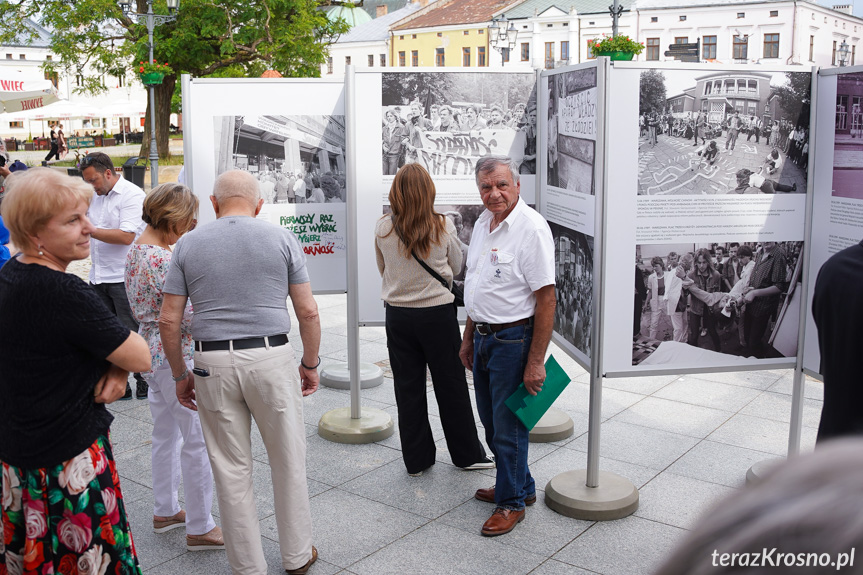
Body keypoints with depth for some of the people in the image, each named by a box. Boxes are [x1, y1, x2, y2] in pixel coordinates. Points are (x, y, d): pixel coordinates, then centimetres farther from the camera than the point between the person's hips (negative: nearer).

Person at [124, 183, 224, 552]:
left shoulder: (138, 249, 7)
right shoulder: (162, 259, -24)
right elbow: (188, 318, -23)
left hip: (151, 352, 10)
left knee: (166, 433, 21)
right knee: (198, 439, -1)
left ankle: (165, 510, 35)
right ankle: (200, 528, 9)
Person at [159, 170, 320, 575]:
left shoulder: (188, 244, 3)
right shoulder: (281, 239, 0)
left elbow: (168, 320, 2)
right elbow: (308, 311, -2)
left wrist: (180, 375, 12)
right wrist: (310, 364, 9)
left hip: (212, 364, 1)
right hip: (271, 359, -1)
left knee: (231, 470, 11)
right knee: (288, 462, 14)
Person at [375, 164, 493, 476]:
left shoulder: (383, 228, -6)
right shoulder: (443, 226, -10)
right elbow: (456, 266, 5)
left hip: (398, 315, 2)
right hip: (438, 313, -1)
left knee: (408, 388, 11)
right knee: (451, 386, 10)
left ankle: (417, 459, 20)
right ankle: (467, 453, 23)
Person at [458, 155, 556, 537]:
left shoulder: (531, 227, -18)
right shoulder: (482, 224, 9)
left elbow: (546, 299, -20)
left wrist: (536, 361, -21)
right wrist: (468, 338, 20)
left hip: (513, 339, -8)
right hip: (484, 337, 9)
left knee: (508, 424, 2)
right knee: (491, 420, 18)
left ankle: (512, 501, 20)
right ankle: (520, 486, 36)